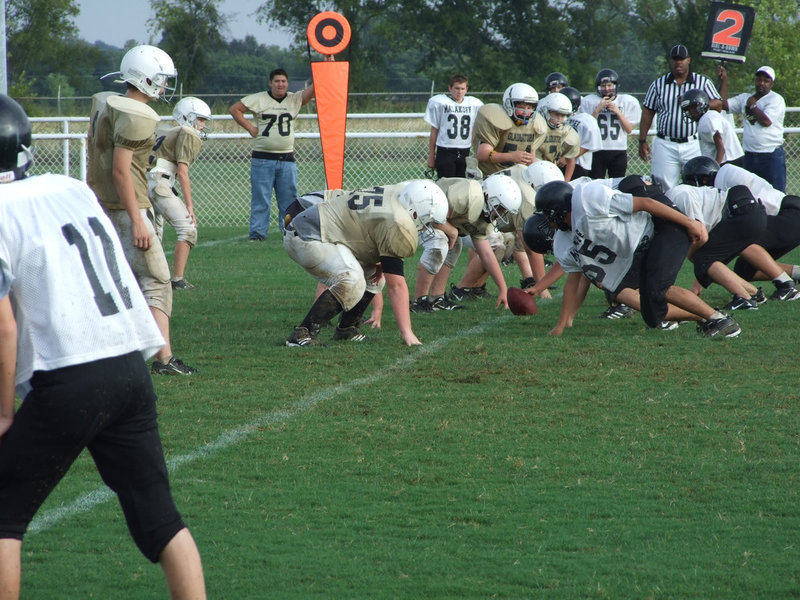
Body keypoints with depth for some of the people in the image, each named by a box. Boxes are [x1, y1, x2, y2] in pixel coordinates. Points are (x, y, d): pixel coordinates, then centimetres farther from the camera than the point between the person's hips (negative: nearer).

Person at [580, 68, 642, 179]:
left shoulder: (627, 101, 5)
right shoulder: (589, 101, 2)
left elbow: (629, 129, 2)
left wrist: (617, 112, -9)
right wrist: (598, 109, -11)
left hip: (619, 152, 1)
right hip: (596, 152, -1)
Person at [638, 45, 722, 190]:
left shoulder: (703, 82, 8)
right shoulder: (659, 84, 12)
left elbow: (718, 105, 0)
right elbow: (647, 114, 12)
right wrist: (642, 141, 5)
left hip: (694, 145, -1)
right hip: (666, 145, 1)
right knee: (666, 187, -3)